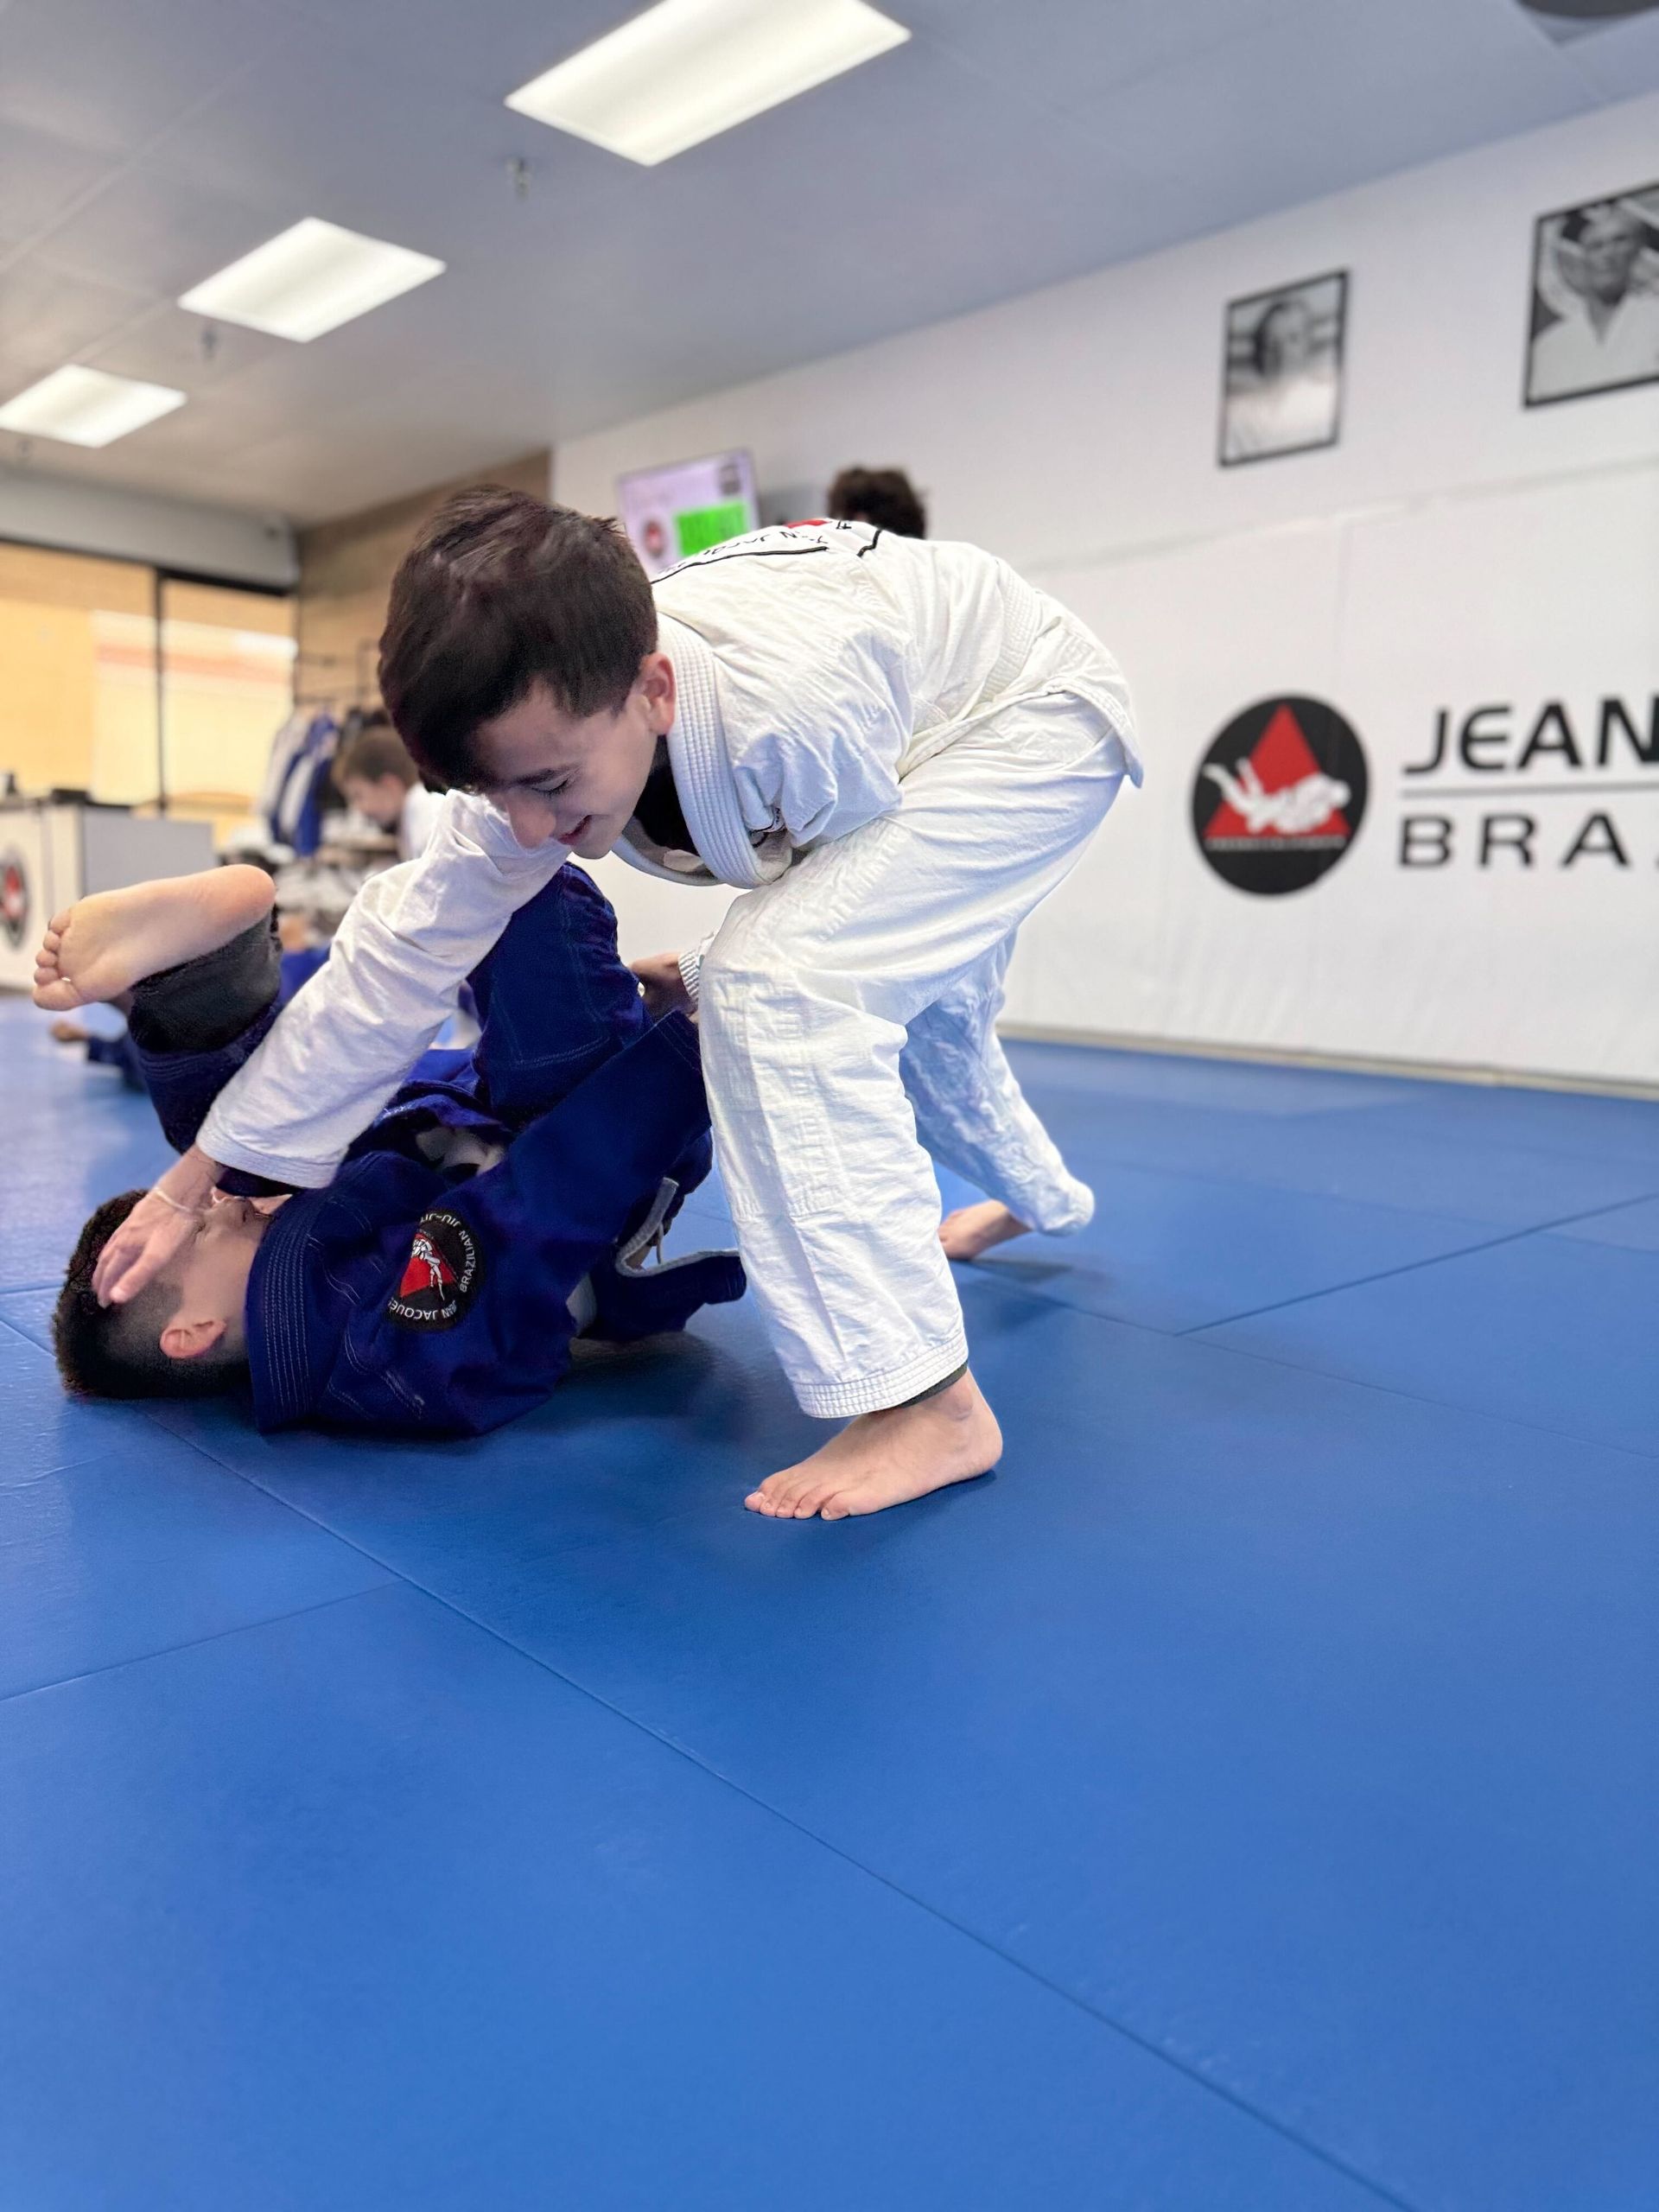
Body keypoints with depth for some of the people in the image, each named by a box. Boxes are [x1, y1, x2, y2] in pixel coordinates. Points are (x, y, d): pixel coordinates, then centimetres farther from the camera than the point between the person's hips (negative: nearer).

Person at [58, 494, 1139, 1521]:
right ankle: (1038, 1198, 60)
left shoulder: (798, 711, -43)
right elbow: (402, 953, -15)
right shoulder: (548, 731, -21)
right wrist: (192, 1182, -12)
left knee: (781, 984, -28)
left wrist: (714, 982, -8)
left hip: (1030, 721, -7)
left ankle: (926, 1404, -21)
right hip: (926, 747, 7)